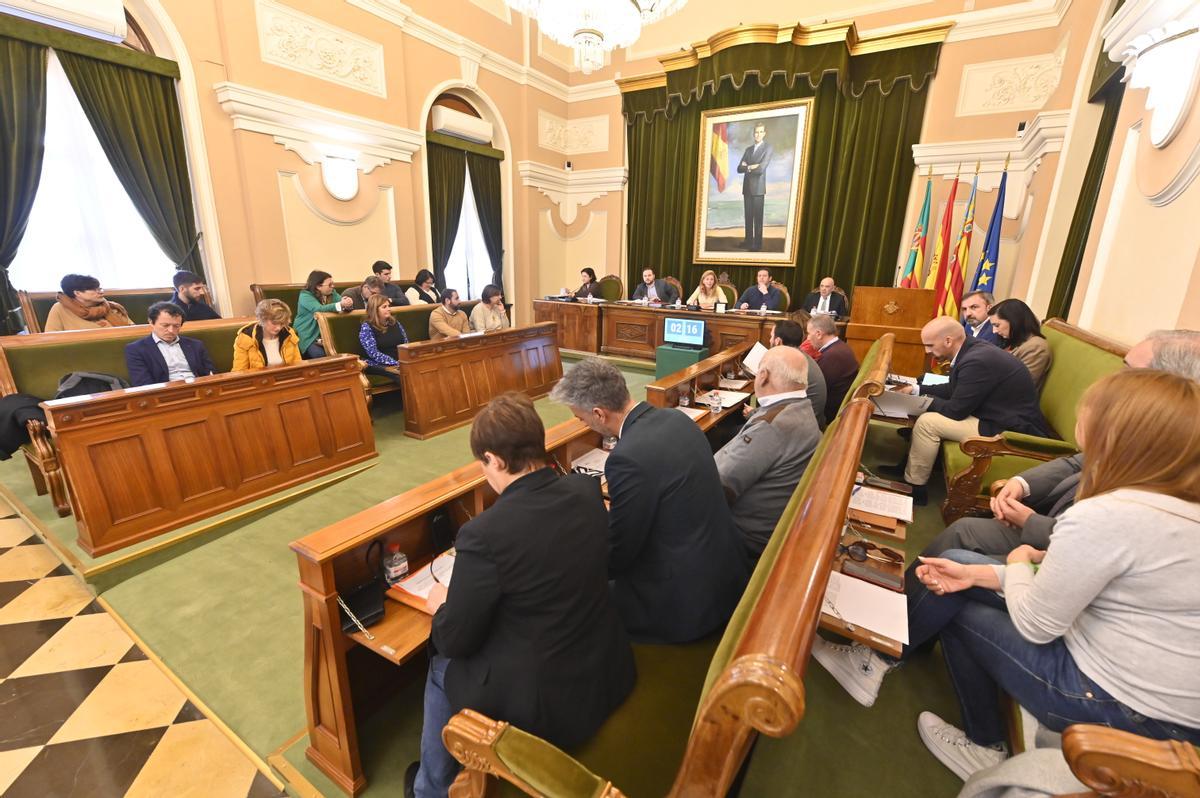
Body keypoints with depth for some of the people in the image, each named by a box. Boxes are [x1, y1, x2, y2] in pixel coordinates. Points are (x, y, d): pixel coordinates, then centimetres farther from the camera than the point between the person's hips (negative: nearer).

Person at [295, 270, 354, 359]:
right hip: (308, 336, -5)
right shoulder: (305, 296, -12)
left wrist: (347, 304, -31)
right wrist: (340, 304, -44)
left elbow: (344, 306, -5)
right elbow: (319, 309, -30)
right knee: (319, 355, -30)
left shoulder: (332, 293, 7)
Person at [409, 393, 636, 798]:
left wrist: (441, 605, 7)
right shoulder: (587, 490, -11)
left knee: (443, 663, 22)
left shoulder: (484, 534, -29)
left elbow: (455, 641, -14)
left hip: (544, 704, -6)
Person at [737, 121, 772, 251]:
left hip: (758, 188, -5)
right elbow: (739, 168, 7)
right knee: (748, 216, 6)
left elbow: (761, 169, -15)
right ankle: (748, 241, 12)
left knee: (758, 217, -4)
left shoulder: (768, 149, -2)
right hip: (747, 187, 5)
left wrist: (747, 167, -2)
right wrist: (752, 167, -9)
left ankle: (757, 244, -1)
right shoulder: (748, 149, 17)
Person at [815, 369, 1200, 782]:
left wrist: (1017, 565, 0)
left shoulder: (1104, 516, -29)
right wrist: (976, 573, 2)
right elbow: (1069, 582, 5)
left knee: (960, 613, 9)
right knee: (957, 574, 7)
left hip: (1127, 707, -8)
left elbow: (1035, 625, -18)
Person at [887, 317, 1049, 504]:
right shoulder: (972, 350, 3)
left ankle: (913, 486, 0)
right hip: (1004, 417, 10)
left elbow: (955, 410, -20)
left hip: (1014, 431, -10)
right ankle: (910, 467, 19)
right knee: (932, 412, 12)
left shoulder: (976, 361, -26)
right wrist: (917, 389, 12)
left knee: (927, 422, -15)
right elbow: (954, 390, 18)